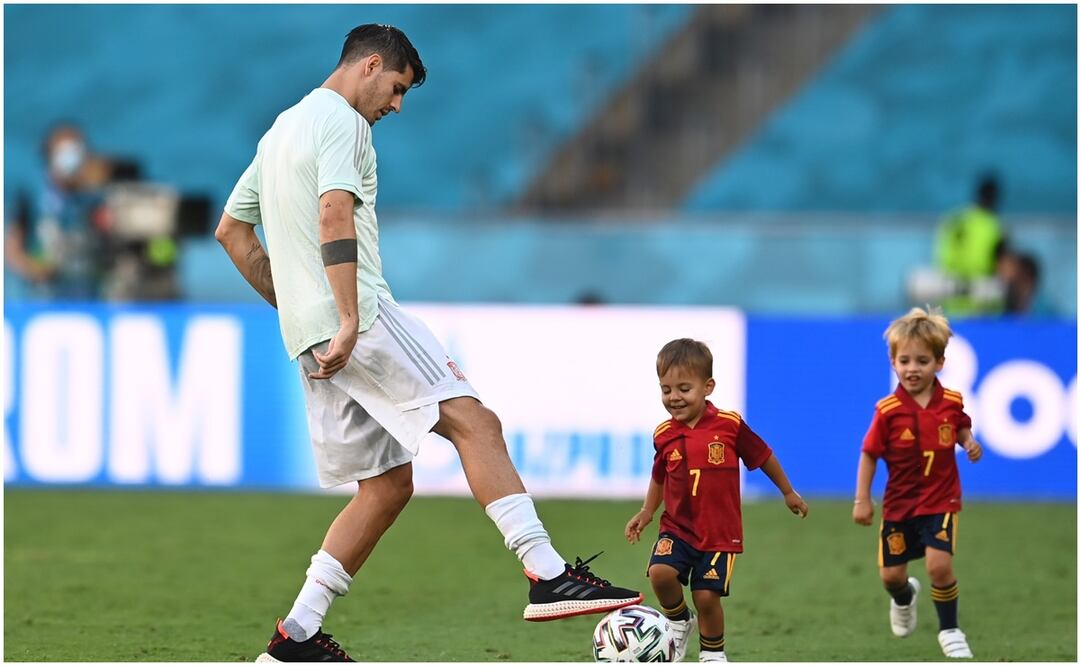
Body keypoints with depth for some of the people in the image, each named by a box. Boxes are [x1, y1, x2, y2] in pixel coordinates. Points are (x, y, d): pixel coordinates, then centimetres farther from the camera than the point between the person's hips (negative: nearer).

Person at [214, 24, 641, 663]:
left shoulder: (281, 130, 26)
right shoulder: (340, 121, -4)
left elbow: (231, 231, 32)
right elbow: (335, 215, -20)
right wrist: (348, 321, -27)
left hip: (309, 335, 10)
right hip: (360, 316, -10)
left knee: (388, 484, 9)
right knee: (473, 419, -16)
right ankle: (549, 575, -30)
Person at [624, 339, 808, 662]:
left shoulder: (729, 425, -11)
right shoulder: (664, 436, -1)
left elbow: (763, 456, 4)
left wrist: (788, 493, 15)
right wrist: (646, 512, 10)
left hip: (720, 532, -2)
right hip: (678, 527, 2)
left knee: (707, 596, -6)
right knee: (660, 573, -22)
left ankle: (713, 654, 20)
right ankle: (678, 621, 8)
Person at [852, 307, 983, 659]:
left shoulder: (951, 402, -8)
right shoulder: (888, 411, -14)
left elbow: (961, 428, 13)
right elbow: (869, 454, -6)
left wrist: (970, 444, -9)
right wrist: (862, 500, -7)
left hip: (940, 500, -1)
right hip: (899, 503, 1)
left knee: (939, 564, -18)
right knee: (891, 574, 7)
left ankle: (949, 630, 4)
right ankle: (904, 597, 46)